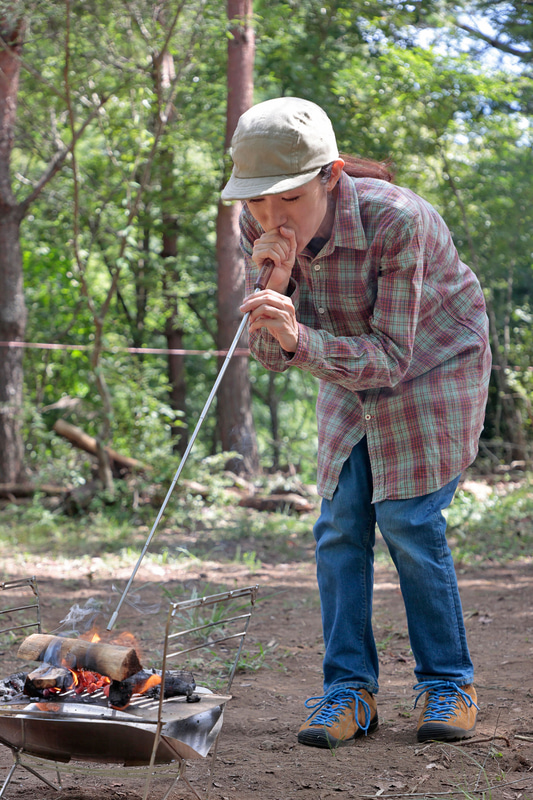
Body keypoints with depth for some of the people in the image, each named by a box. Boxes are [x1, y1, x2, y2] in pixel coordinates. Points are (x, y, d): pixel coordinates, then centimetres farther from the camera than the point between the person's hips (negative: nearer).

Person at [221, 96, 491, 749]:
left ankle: (449, 684, 4)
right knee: (339, 526, -2)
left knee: (408, 521, -11)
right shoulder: (260, 228, -19)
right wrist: (273, 285, -36)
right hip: (350, 379, 5)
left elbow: (390, 355, -35)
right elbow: (271, 356, -17)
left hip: (436, 363, -5)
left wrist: (302, 339, -51)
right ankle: (350, 688, 4)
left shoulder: (396, 220, -36)